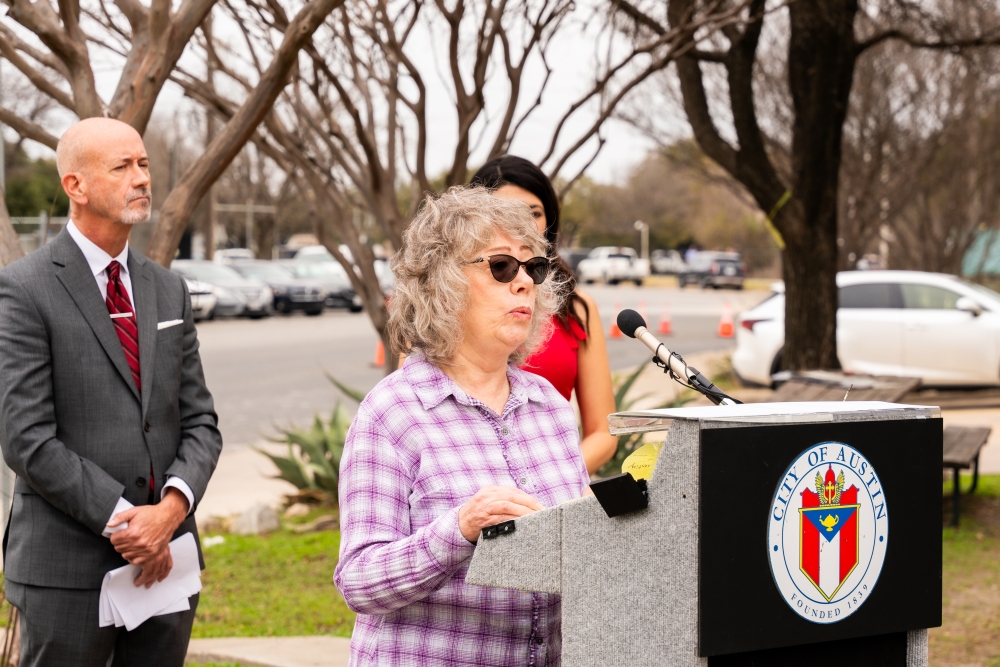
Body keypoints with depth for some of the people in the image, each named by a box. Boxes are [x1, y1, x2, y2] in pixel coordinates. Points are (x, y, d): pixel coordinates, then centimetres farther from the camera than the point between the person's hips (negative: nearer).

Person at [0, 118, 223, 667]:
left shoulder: (169, 290, 12)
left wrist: (173, 505, -10)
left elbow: (199, 422, 9)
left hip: (165, 560, 5)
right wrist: (122, 521, -15)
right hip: (68, 570, -5)